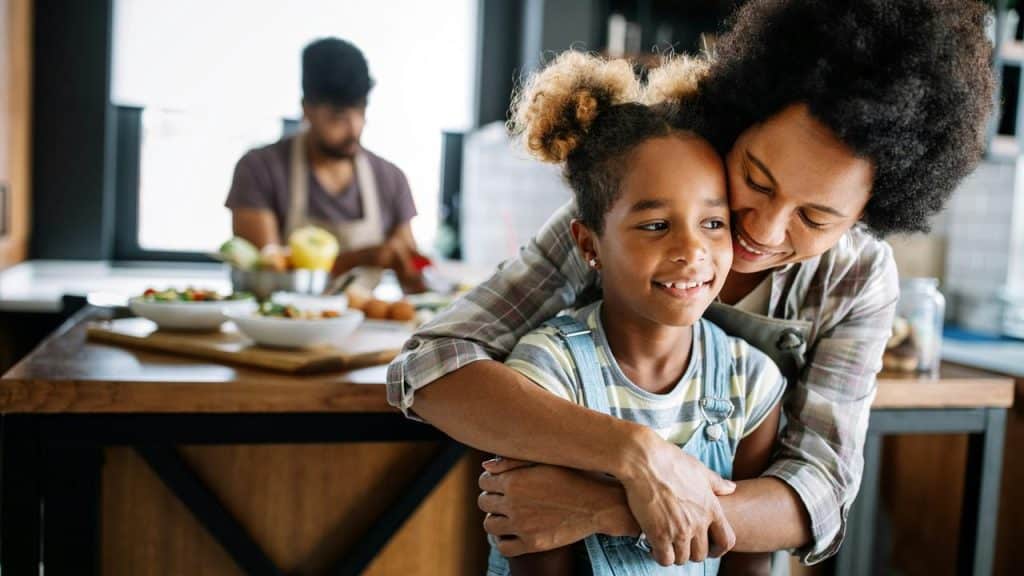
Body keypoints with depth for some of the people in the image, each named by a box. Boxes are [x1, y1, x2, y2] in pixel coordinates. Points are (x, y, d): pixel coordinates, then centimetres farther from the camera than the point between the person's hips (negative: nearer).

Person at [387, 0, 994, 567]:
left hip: (741, 554, 2)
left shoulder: (861, 280, -21)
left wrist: (601, 509, -42)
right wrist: (636, 450, -46)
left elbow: (818, 498, -29)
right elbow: (432, 365, -34)